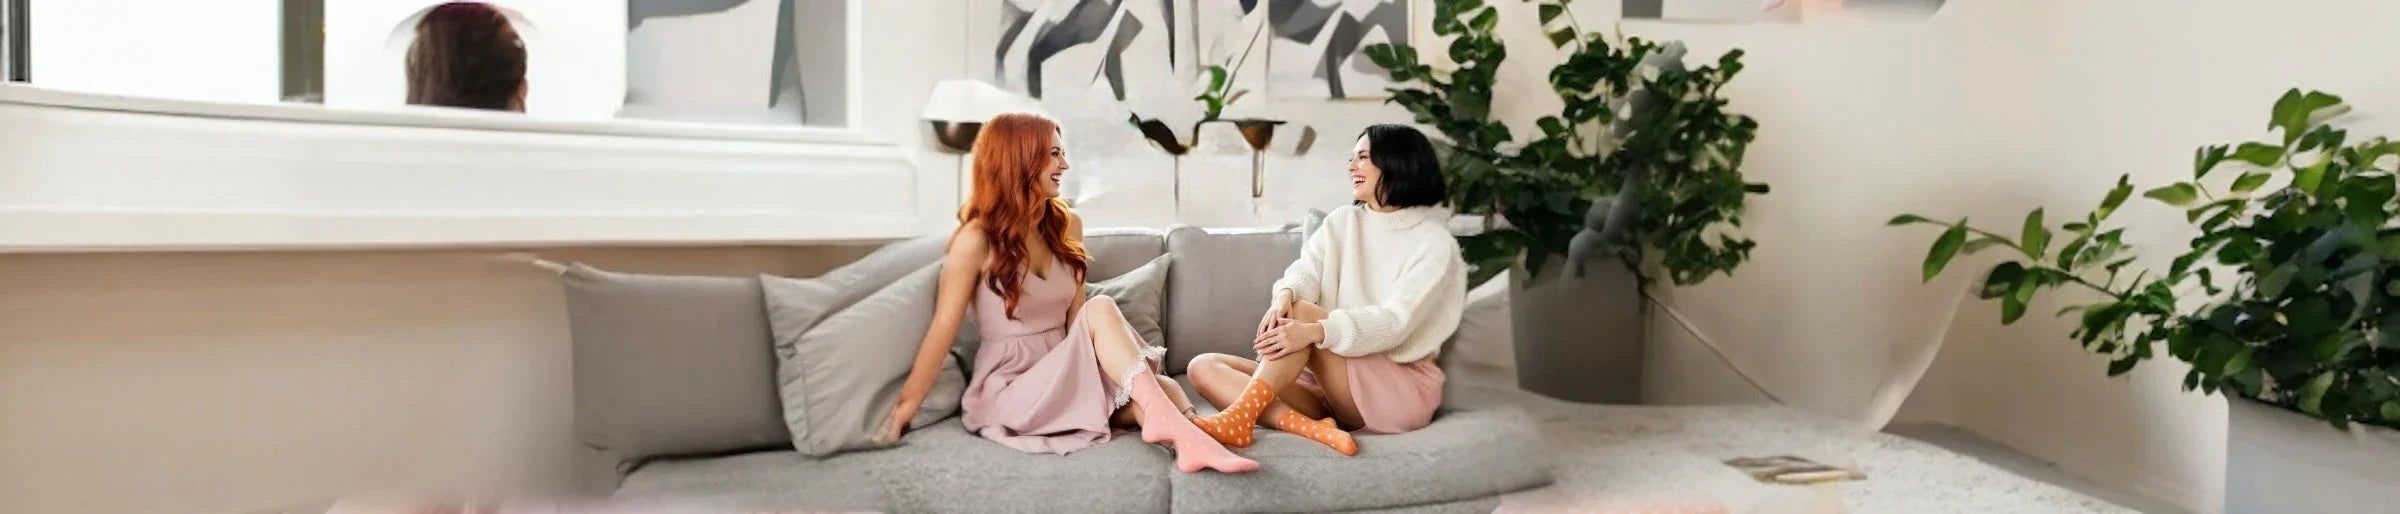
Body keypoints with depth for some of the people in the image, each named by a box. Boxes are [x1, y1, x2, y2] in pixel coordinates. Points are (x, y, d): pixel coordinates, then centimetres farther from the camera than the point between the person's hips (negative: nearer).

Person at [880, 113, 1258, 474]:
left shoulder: (1067, 226, 9)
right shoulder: (977, 240, -8)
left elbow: (1076, 316, 7)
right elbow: (944, 327, -12)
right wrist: (909, 401, -18)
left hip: (1068, 376, 6)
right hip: (1012, 389, -6)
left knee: (1166, 392, -24)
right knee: (1101, 309, -31)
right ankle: (1167, 418, -44)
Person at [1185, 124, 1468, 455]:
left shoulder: (1433, 243, -5)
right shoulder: (1341, 222, 13)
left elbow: (1395, 321, -19)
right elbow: (1304, 272, -4)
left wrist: (1315, 330, -35)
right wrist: (1285, 297, -29)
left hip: (1402, 392, -6)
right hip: (1331, 384, 6)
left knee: (1303, 312, -28)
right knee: (1203, 367, -13)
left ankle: (1238, 419, -36)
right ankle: (1314, 429, -33)